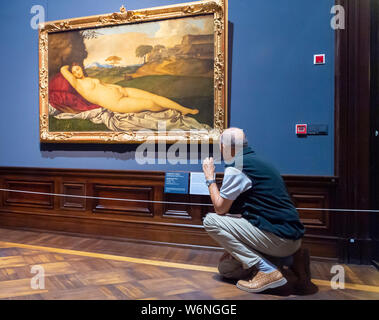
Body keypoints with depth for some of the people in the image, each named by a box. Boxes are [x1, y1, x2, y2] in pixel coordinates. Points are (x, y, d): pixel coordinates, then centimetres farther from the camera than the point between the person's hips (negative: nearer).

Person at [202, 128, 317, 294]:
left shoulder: (235, 167, -14)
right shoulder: (256, 161, 16)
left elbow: (221, 208, -8)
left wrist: (210, 179, 4)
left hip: (278, 236, -9)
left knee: (210, 221, -9)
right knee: (226, 268, 17)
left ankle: (267, 271, -9)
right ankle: (290, 259, 10)